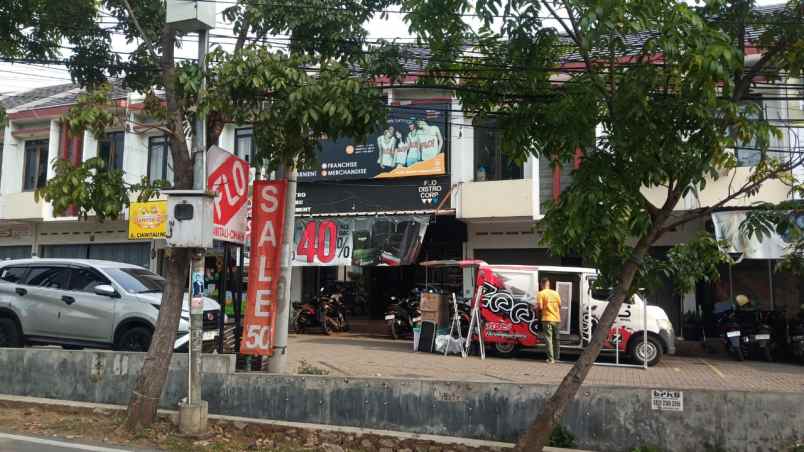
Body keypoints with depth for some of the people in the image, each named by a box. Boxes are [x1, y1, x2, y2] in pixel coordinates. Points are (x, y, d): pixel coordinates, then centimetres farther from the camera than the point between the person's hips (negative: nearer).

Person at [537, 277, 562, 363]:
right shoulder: (555, 293, 6)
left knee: (548, 339, -2)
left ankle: (551, 358, -7)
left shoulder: (541, 293, -8)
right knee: (556, 339, 17)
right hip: (556, 319, 5)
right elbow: (560, 305, 9)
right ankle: (557, 357, 26)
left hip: (547, 319, -5)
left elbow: (540, 307, -14)